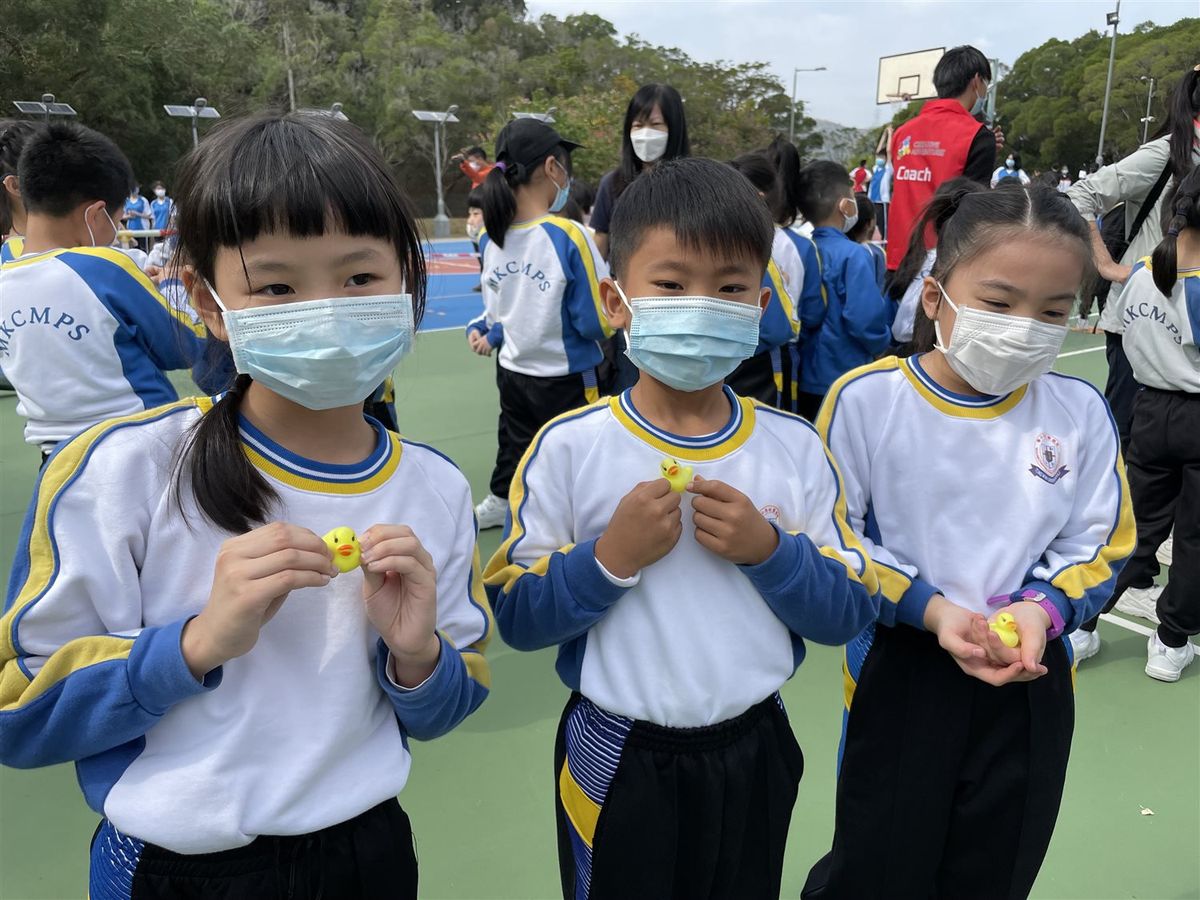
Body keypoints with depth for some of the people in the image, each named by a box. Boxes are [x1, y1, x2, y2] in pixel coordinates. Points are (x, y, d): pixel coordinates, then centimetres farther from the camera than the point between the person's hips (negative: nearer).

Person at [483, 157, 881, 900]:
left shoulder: (795, 449, -7)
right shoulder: (569, 447, -14)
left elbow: (851, 610, -4)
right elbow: (516, 615, -12)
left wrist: (770, 551, -21)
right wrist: (609, 558, -27)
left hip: (751, 754, 3)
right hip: (617, 759, -2)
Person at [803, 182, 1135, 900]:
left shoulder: (1081, 413, -5)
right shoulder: (866, 398, -14)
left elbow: (1099, 547, 2)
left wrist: (1040, 609, -17)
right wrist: (930, 608, -21)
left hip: (1032, 684, 3)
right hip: (899, 676, -3)